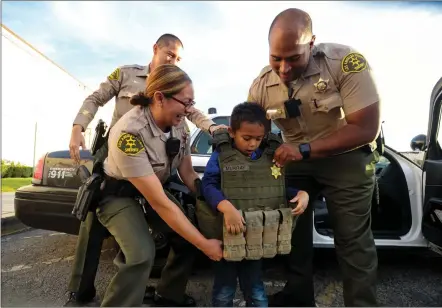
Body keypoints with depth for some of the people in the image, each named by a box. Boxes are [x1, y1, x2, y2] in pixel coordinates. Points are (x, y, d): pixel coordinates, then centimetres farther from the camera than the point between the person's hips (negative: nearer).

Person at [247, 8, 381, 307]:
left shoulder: (346, 61, -27)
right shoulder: (261, 86, -14)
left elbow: (366, 129, -26)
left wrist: (305, 149, -31)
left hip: (346, 157, -4)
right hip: (295, 159, 5)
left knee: (352, 239, 1)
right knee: (294, 229, 13)